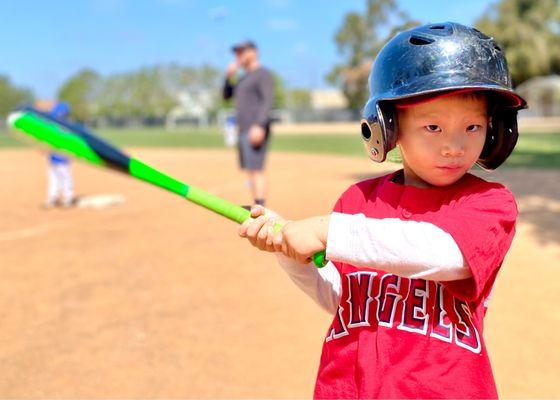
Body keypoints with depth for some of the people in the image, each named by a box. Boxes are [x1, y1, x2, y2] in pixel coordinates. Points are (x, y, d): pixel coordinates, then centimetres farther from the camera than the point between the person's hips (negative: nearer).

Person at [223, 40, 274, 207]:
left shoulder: (263, 74, -6)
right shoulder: (243, 78, 22)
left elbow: (268, 100, -17)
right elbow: (227, 95, 27)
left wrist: (259, 125, -28)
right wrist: (229, 76, 11)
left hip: (256, 130, -10)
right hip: (244, 131, 10)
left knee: (256, 170, -15)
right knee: (250, 170, 10)